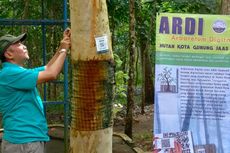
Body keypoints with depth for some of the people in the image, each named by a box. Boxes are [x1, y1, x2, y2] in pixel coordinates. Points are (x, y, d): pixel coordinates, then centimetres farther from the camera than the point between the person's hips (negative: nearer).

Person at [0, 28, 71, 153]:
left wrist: (62, 47, 10)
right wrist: (64, 50, -6)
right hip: (23, 141, -10)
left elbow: (47, 68, 20)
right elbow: (51, 74, -20)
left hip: (30, 138, 10)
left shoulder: (18, 73, 14)